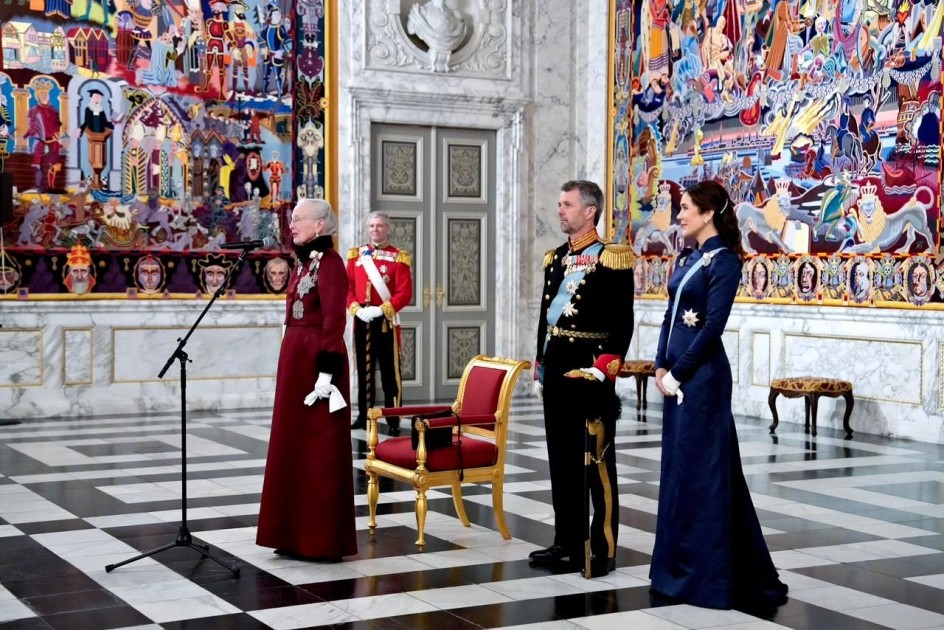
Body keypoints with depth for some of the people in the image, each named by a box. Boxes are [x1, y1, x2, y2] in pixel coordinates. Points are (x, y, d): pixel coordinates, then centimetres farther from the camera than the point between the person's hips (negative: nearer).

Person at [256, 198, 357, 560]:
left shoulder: (329, 262, -12)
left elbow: (334, 320, -19)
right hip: (295, 358, 10)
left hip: (316, 360, -10)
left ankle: (324, 540, 4)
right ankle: (298, 535, 20)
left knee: (319, 449, -4)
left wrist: (326, 371, -23)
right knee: (294, 446, 12)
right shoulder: (304, 262, 16)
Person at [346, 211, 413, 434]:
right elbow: (347, 287, 5)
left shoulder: (399, 257, -2)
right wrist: (356, 309, -11)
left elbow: (405, 293, -9)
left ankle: (393, 420, 2)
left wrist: (381, 309, -19)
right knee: (364, 369, 10)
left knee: (390, 371, -2)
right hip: (362, 321, 4)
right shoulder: (356, 254, 9)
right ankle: (363, 416, 19)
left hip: (386, 322, -4)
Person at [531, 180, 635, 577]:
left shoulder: (612, 258, -9)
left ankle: (602, 549, 6)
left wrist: (607, 368, -19)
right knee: (561, 460, 12)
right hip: (556, 370, 8)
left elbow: (622, 322, -12)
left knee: (597, 462, -1)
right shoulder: (555, 258, 14)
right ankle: (567, 542, 21)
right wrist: (540, 366, 14)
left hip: (590, 371, -8)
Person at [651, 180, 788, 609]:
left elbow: (712, 326, -17)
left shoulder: (723, 260, -11)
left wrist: (676, 373, -13)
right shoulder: (687, 258, 14)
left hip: (702, 375, -9)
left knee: (701, 469, -5)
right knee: (677, 466, 12)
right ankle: (678, 566, 21)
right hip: (677, 374, 9)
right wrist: (661, 366, 3)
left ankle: (706, 574, 3)